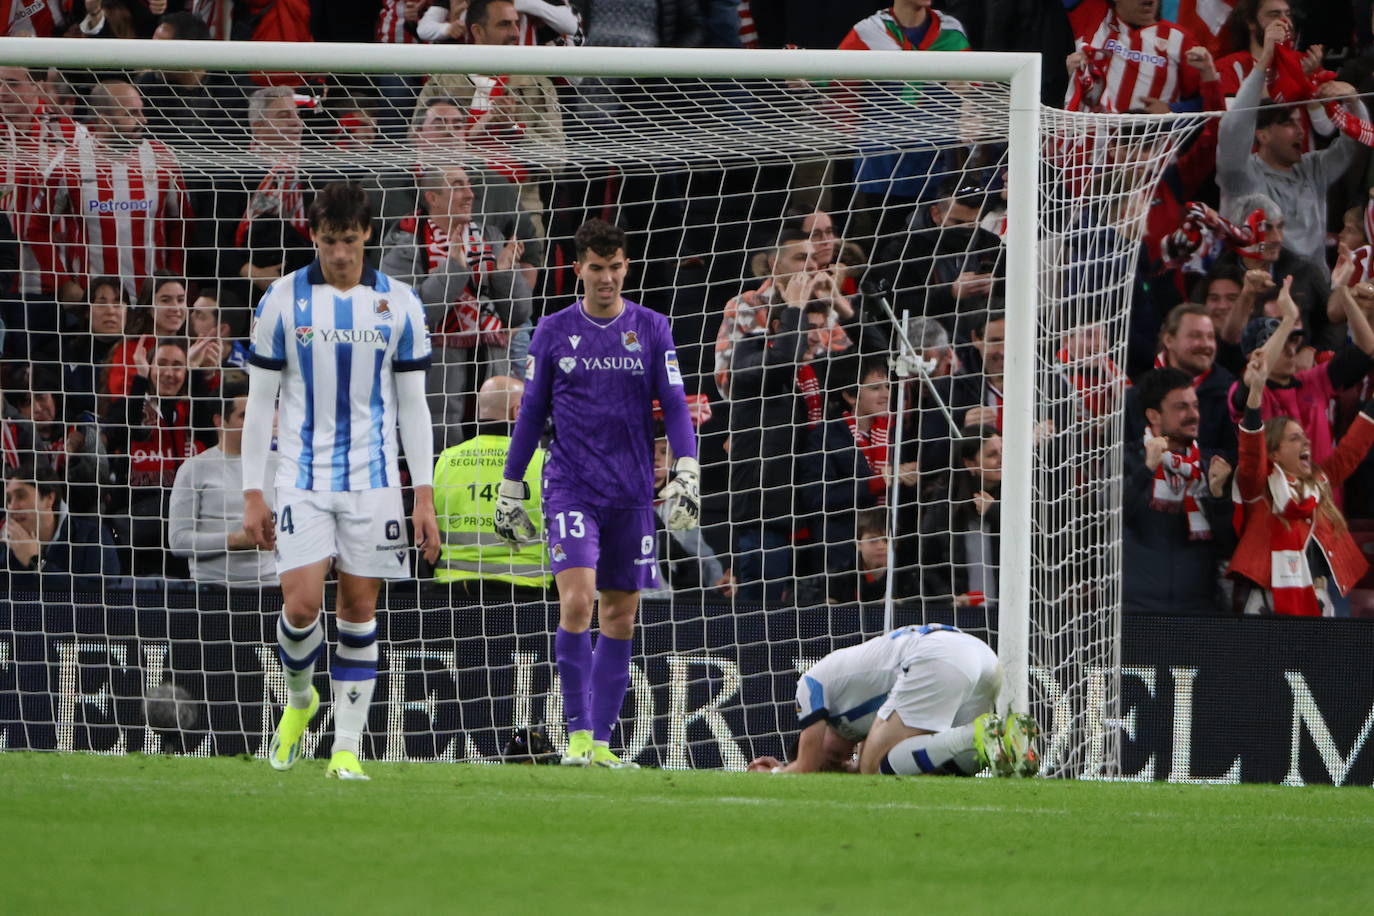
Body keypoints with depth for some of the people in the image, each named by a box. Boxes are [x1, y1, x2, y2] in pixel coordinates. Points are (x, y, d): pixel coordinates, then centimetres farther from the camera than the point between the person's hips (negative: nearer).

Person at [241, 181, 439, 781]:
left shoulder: (399, 304, 3)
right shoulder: (283, 300, 0)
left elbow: (413, 405, 7)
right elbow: (260, 400, 4)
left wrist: (424, 497, 1)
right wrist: (253, 494, -1)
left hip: (372, 480, 1)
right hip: (302, 478, -1)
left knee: (359, 607, 0)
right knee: (300, 603, -11)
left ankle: (348, 748, 5)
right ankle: (299, 699, 19)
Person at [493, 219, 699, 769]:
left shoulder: (651, 330, 5)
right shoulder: (553, 333, 4)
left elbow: (674, 406, 3)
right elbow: (531, 413, 10)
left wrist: (687, 472, -11)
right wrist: (510, 488, 11)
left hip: (632, 493, 2)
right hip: (571, 489, -2)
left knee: (620, 617, 4)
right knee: (576, 600, -18)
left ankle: (601, 741, 12)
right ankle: (578, 734, -12)